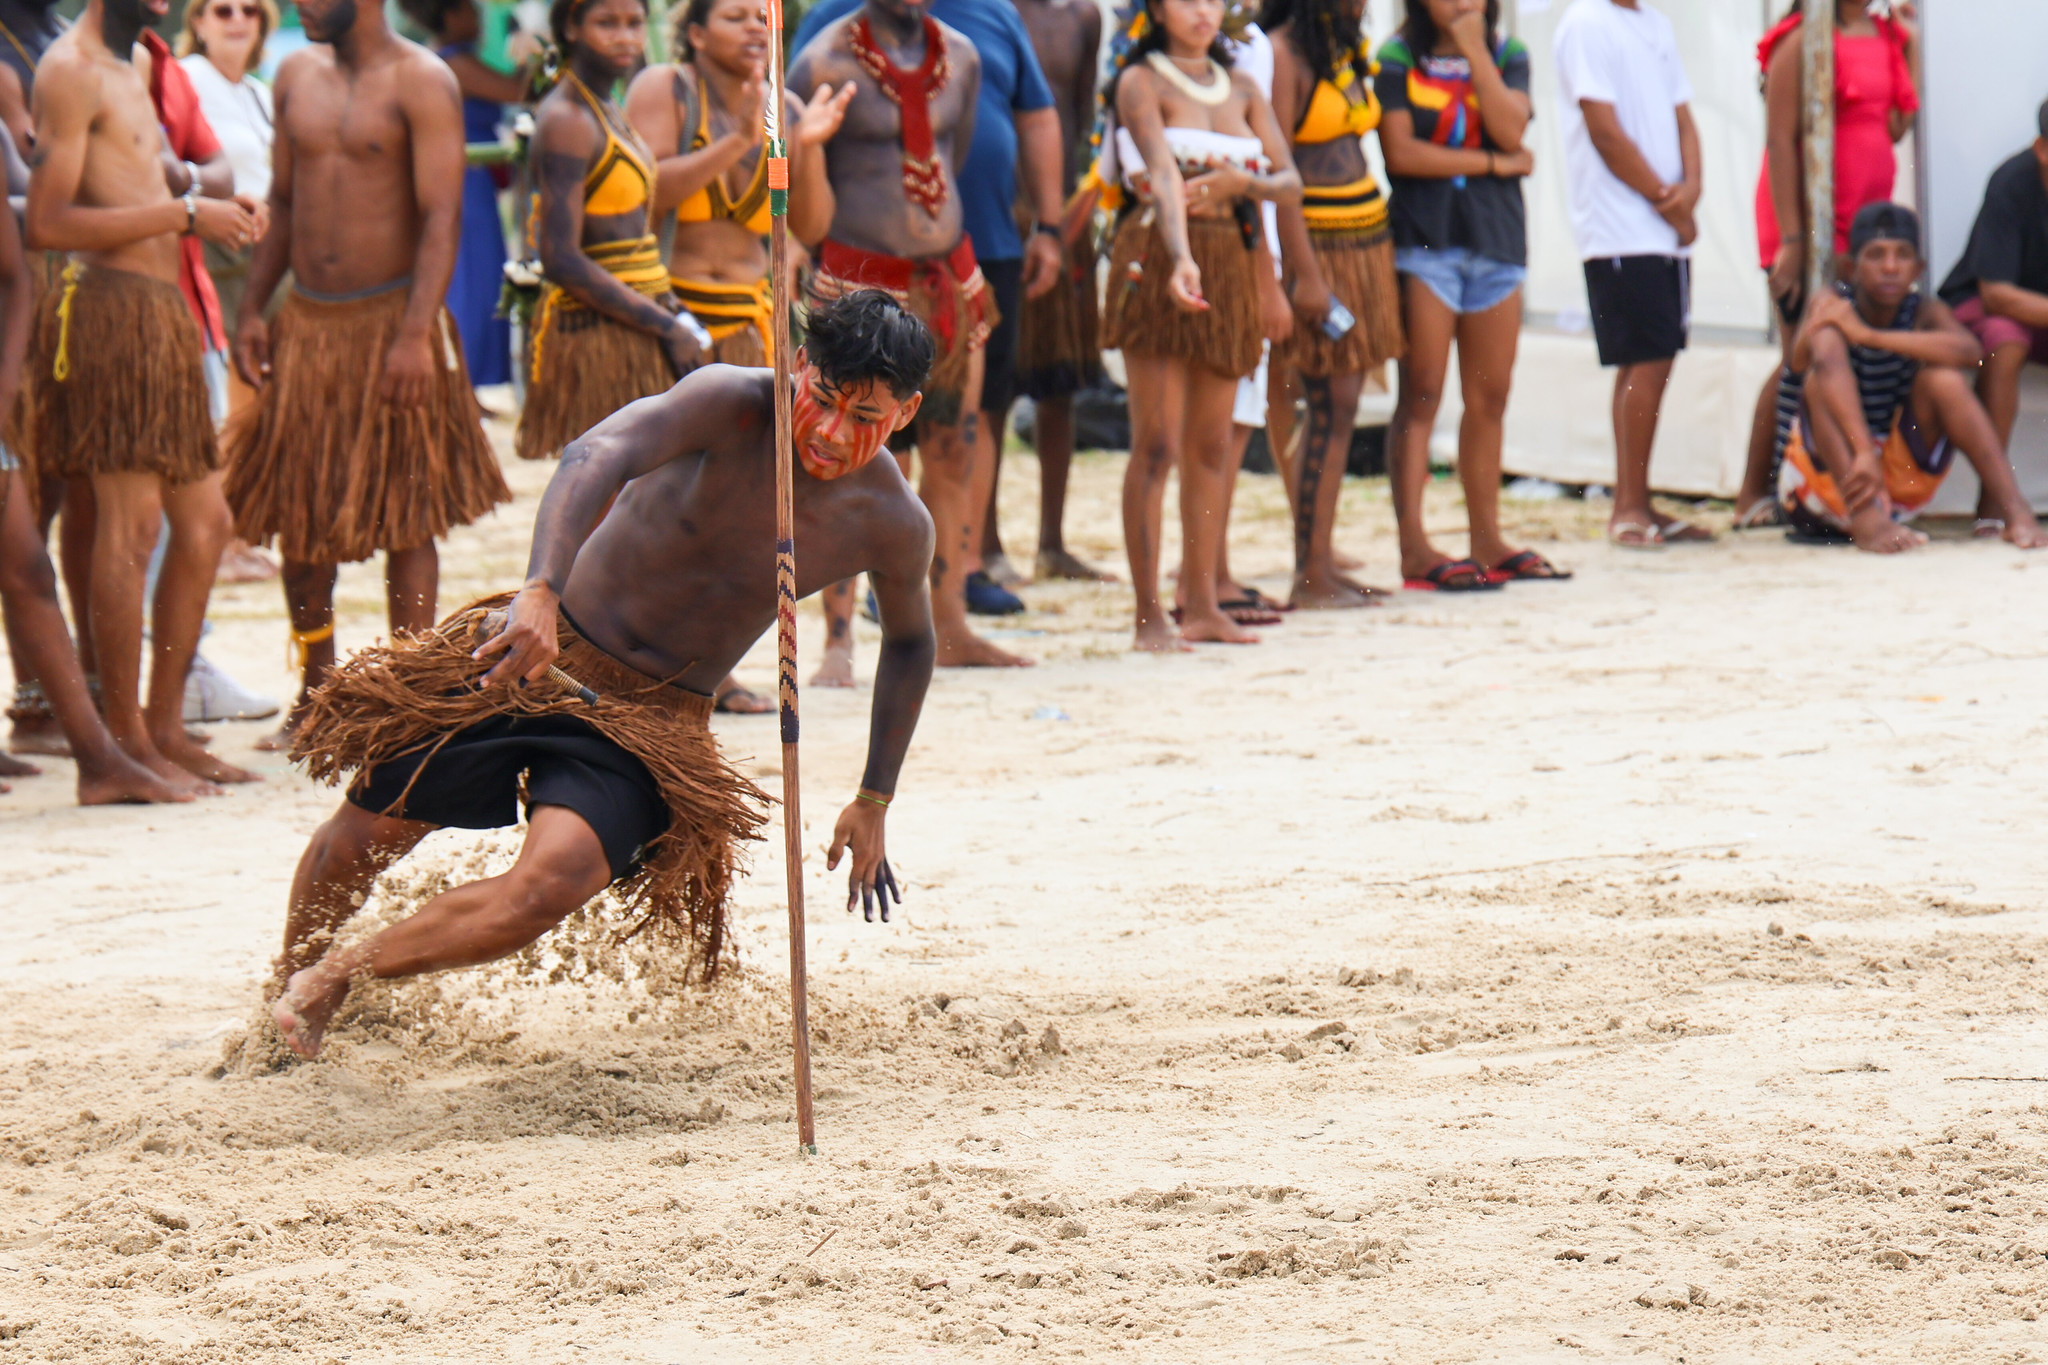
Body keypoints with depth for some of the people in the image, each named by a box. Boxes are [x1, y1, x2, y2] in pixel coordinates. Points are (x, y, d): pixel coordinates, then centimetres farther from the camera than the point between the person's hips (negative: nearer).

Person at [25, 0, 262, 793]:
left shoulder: (132, 67, 22)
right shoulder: (70, 69, -9)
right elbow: (46, 223, -18)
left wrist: (213, 210, 9)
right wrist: (185, 214, -17)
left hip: (160, 311, 10)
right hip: (109, 305, -10)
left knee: (204, 520, 11)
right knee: (132, 520, -10)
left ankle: (167, 727, 17)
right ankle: (126, 743, -7)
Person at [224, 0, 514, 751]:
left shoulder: (421, 83, -8)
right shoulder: (297, 76, 11)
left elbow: (441, 217, -14)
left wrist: (415, 334, -23)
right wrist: (252, 310, 9)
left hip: (390, 318, -6)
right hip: (306, 324, 6)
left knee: (405, 518, -1)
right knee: (294, 514, 7)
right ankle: (316, 695, 20)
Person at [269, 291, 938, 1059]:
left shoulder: (892, 525, -9)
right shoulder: (731, 405, -20)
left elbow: (910, 642, 14)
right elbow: (597, 457, -38)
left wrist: (874, 802, 17)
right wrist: (542, 591, -55)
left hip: (652, 720, 1)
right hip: (542, 652, -1)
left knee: (549, 887, -26)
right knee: (361, 837, 5)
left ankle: (335, 979, -5)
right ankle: (284, 983, 37)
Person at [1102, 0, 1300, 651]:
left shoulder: (1241, 87, 14)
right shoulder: (1141, 82, -3)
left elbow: (1290, 182, 8)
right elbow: (1162, 172, -19)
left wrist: (1237, 183, -13)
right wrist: (1180, 258, -34)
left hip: (1232, 264, 6)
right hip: (1159, 259, -6)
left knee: (1212, 445, 7)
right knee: (1158, 442, -7)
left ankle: (1201, 603, 12)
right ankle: (1149, 613, -6)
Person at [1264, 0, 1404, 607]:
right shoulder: (1284, 51, -12)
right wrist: (1305, 273, -19)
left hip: (1365, 239, 8)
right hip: (1315, 243, -8)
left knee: (1340, 407, 7)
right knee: (1331, 405, -9)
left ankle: (1322, 564, 9)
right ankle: (1311, 575, -6)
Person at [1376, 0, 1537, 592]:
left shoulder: (1507, 55, 11)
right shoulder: (1396, 60, 1)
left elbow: (1510, 131, -6)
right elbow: (1400, 152, -10)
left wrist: (1475, 51, -9)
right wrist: (1493, 163, -6)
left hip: (1496, 236, 4)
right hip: (1422, 234, -4)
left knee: (1490, 398, 7)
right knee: (1420, 396, -7)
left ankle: (1487, 540, 14)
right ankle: (1414, 549, -9)